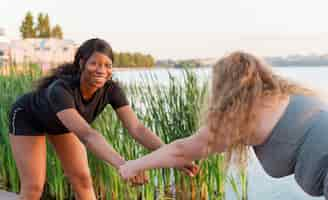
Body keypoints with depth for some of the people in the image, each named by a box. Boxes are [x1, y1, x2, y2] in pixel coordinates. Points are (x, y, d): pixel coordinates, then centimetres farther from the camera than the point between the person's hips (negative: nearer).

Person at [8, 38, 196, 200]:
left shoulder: (111, 89, -30)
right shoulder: (60, 90, -46)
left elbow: (137, 128, -36)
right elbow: (86, 135, -60)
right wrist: (123, 165, -74)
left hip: (61, 122, 5)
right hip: (28, 117, -5)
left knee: (83, 179, -2)